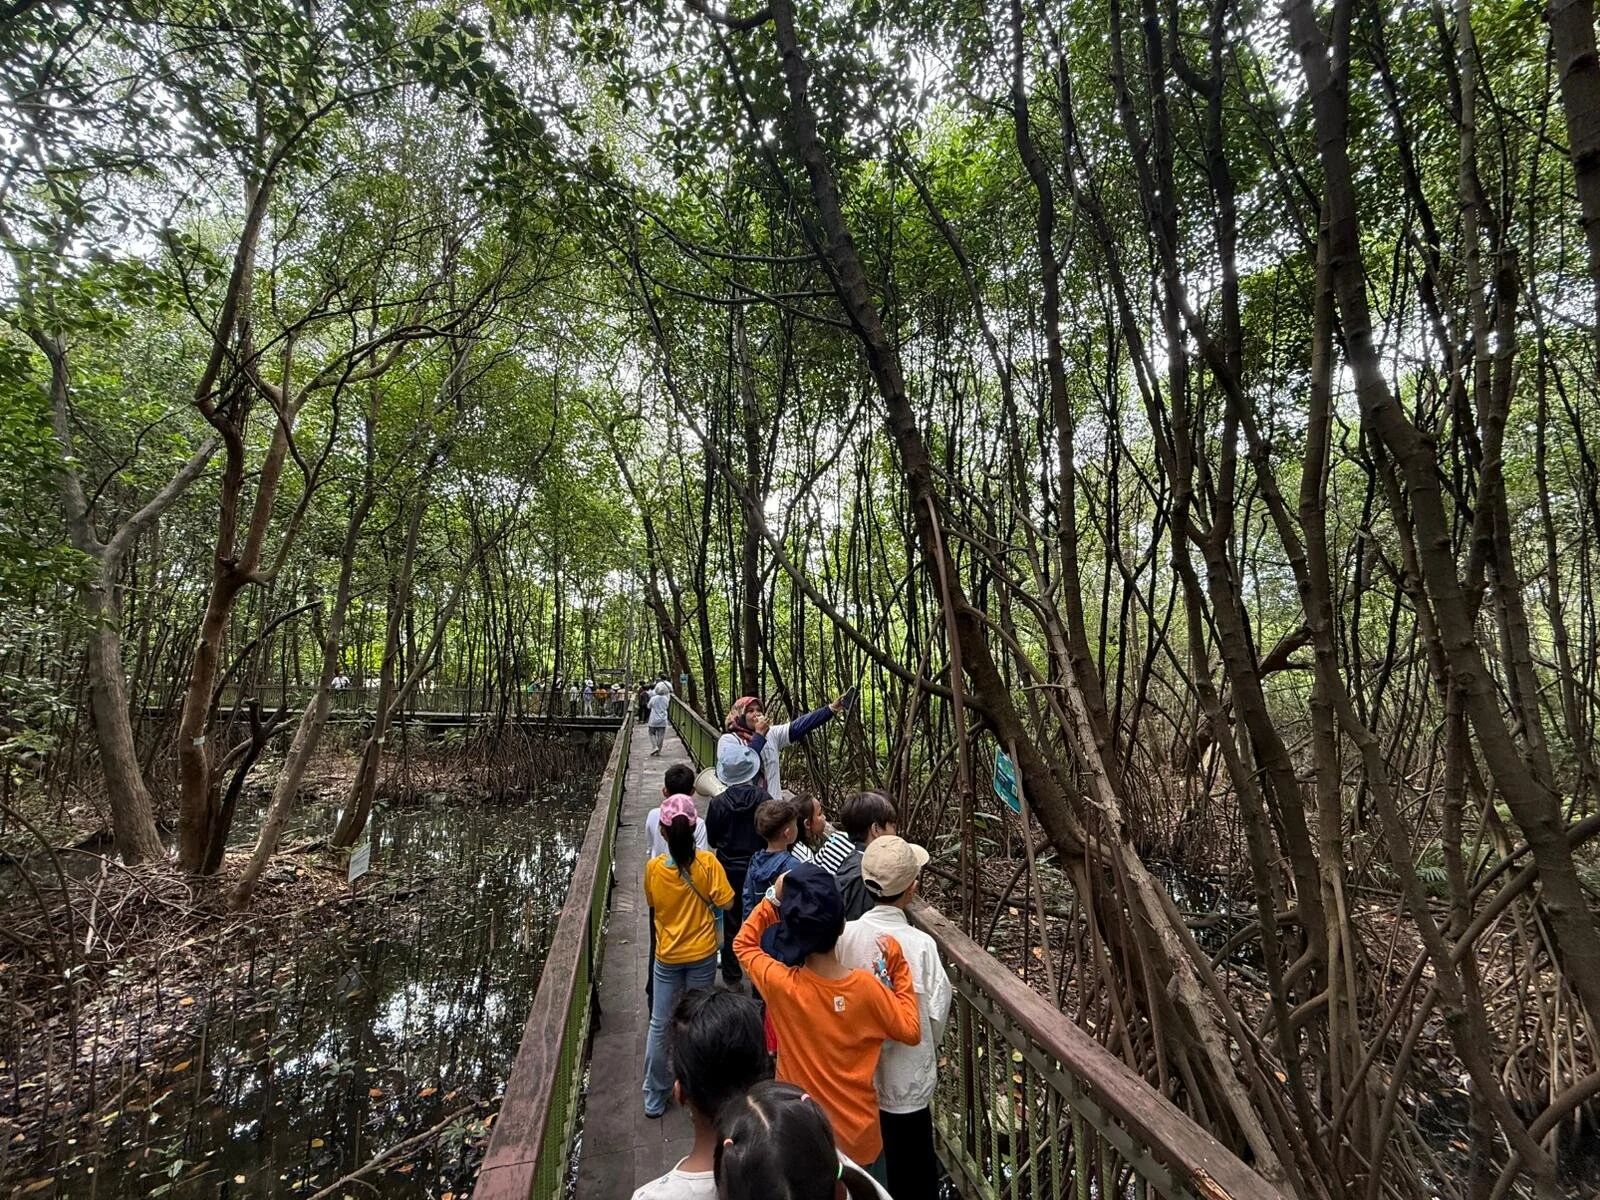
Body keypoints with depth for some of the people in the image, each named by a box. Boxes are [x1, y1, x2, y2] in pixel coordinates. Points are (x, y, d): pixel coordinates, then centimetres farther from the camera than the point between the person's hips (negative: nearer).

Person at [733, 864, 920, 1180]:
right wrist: (899, 971, -7)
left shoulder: (779, 984, -25)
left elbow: (744, 944, -4)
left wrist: (773, 899, -13)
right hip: (858, 1136, 0)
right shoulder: (866, 987, -26)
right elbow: (911, 1031, -9)